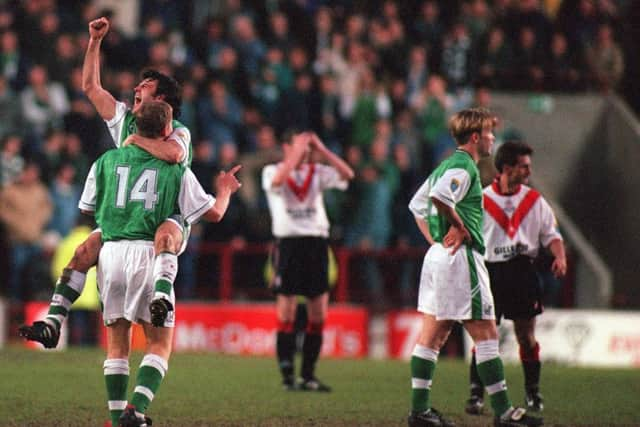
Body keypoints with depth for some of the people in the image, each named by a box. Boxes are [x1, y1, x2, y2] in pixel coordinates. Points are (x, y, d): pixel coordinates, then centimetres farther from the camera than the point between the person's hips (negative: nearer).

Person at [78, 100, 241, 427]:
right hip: (148, 253, -3)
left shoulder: (106, 161, 9)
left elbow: (86, 208, 20)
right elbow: (213, 213, 7)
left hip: (111, 252, 3)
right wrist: (224, 191, 29)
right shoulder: (176, 171, 4)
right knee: (160, 343, 4)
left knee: (117, 343, 12)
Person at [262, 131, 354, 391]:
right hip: (288, 243, -4)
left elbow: (347, 174, -1)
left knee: (318, 315, 2)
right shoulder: (272, 172, 4)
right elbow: (279, 179, -20)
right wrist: (297, 151, -13)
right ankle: (287, 376, -3)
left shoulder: (317, 173, 14)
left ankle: (308, 375, 9)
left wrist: (320, 149, -4)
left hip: (317, 242, 4)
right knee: (286, 313, -5)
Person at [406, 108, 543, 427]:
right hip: (461, 257, -10)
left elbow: (416, 204, 25)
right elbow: (440, 195, -31)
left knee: (433, 334, 8)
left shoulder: (446, 165, 18)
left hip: (438, 255, 10)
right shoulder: (463, 167, -13)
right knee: (486, 333, -6)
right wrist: (459, 225, -17)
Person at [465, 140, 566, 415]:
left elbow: (551, 234, 9)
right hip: (491, 271, -2)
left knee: (526, 336, 5)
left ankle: (533, 393, 16)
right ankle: (476, 395, 0)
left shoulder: (534, 201, 7)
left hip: (523, 272, 2)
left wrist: (560, 257, -10)